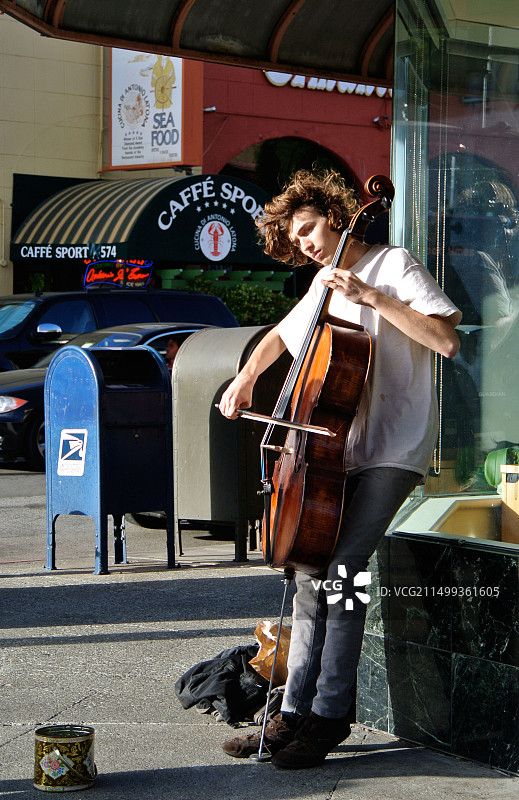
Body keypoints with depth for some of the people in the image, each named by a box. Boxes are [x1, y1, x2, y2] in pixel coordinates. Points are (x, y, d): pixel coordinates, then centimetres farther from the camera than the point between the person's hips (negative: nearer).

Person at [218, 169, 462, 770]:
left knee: (341, 568, -18)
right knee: (312, 571, 0)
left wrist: (370, 296, -18)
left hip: (392, 449, -7)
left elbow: (447, 340, -19)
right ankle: (295, 713, 4)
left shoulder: (393, 265, -5)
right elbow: (280, 336, 36)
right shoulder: (324, 285, 18)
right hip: (340, 449, 7)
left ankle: (329, 716, -12)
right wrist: (247, 378, 18)